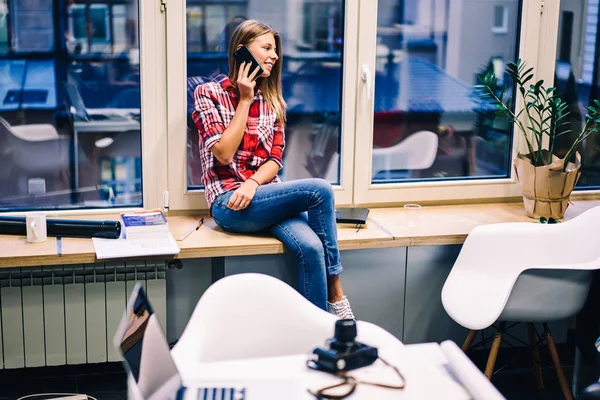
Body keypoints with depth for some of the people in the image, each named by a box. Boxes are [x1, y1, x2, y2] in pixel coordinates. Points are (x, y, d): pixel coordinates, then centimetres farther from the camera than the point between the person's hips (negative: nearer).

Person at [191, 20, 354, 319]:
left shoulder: (272, 100, 14)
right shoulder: (209, 93, 0)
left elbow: (275, 159, 7)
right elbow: (224, 154, -11)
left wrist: (252, 183, -14)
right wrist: (245, 100, -8)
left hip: (265, 196, 5)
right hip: (229, 204, -4)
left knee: (311, 247, -28)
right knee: (319, 190, -25)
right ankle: (335, 294, -12)